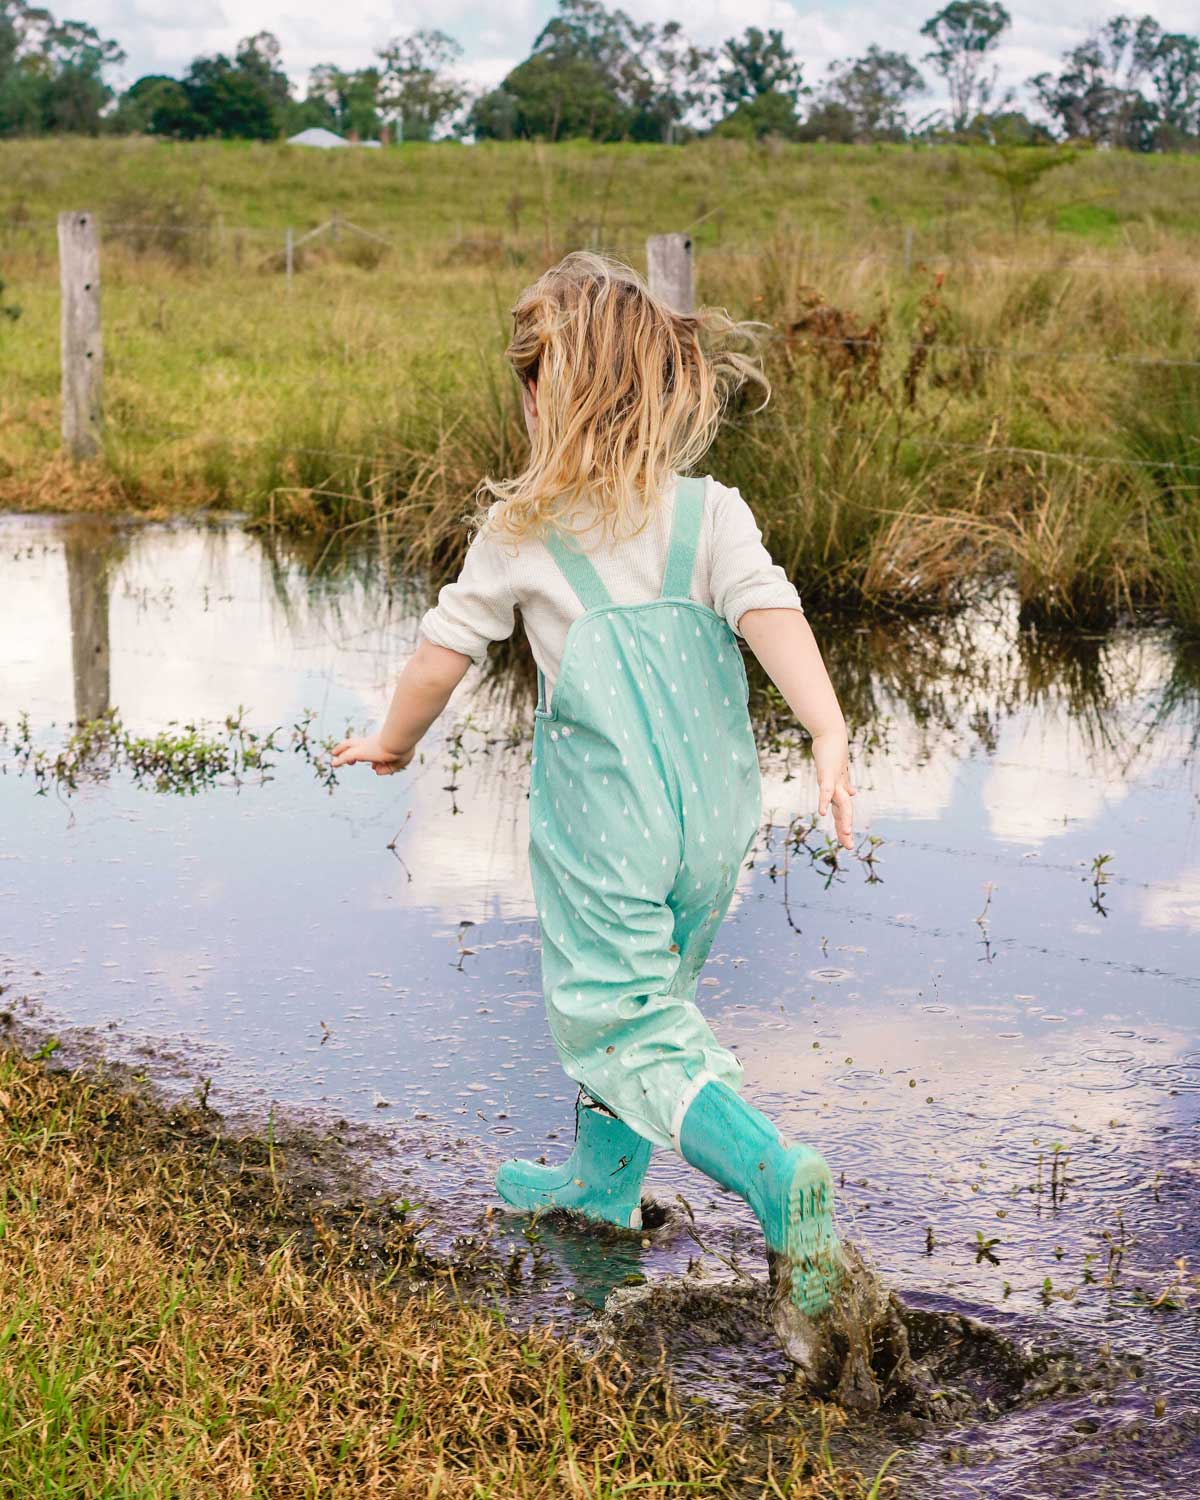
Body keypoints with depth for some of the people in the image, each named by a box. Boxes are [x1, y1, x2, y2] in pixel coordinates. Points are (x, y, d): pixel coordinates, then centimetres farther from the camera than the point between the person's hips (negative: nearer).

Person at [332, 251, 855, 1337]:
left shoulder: (522, 531, -4)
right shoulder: (712, 513, -1)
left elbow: (446, 650, 4)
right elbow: (770, 613, -18)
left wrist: (392, 743, 21)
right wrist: (830, 736, -26)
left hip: (601, 829, -4)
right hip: (717, 818, 4)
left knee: (624, 1028, 1)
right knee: (647, 997, 23)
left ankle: (775, 1175, -20)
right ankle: (601, 1183, 38)